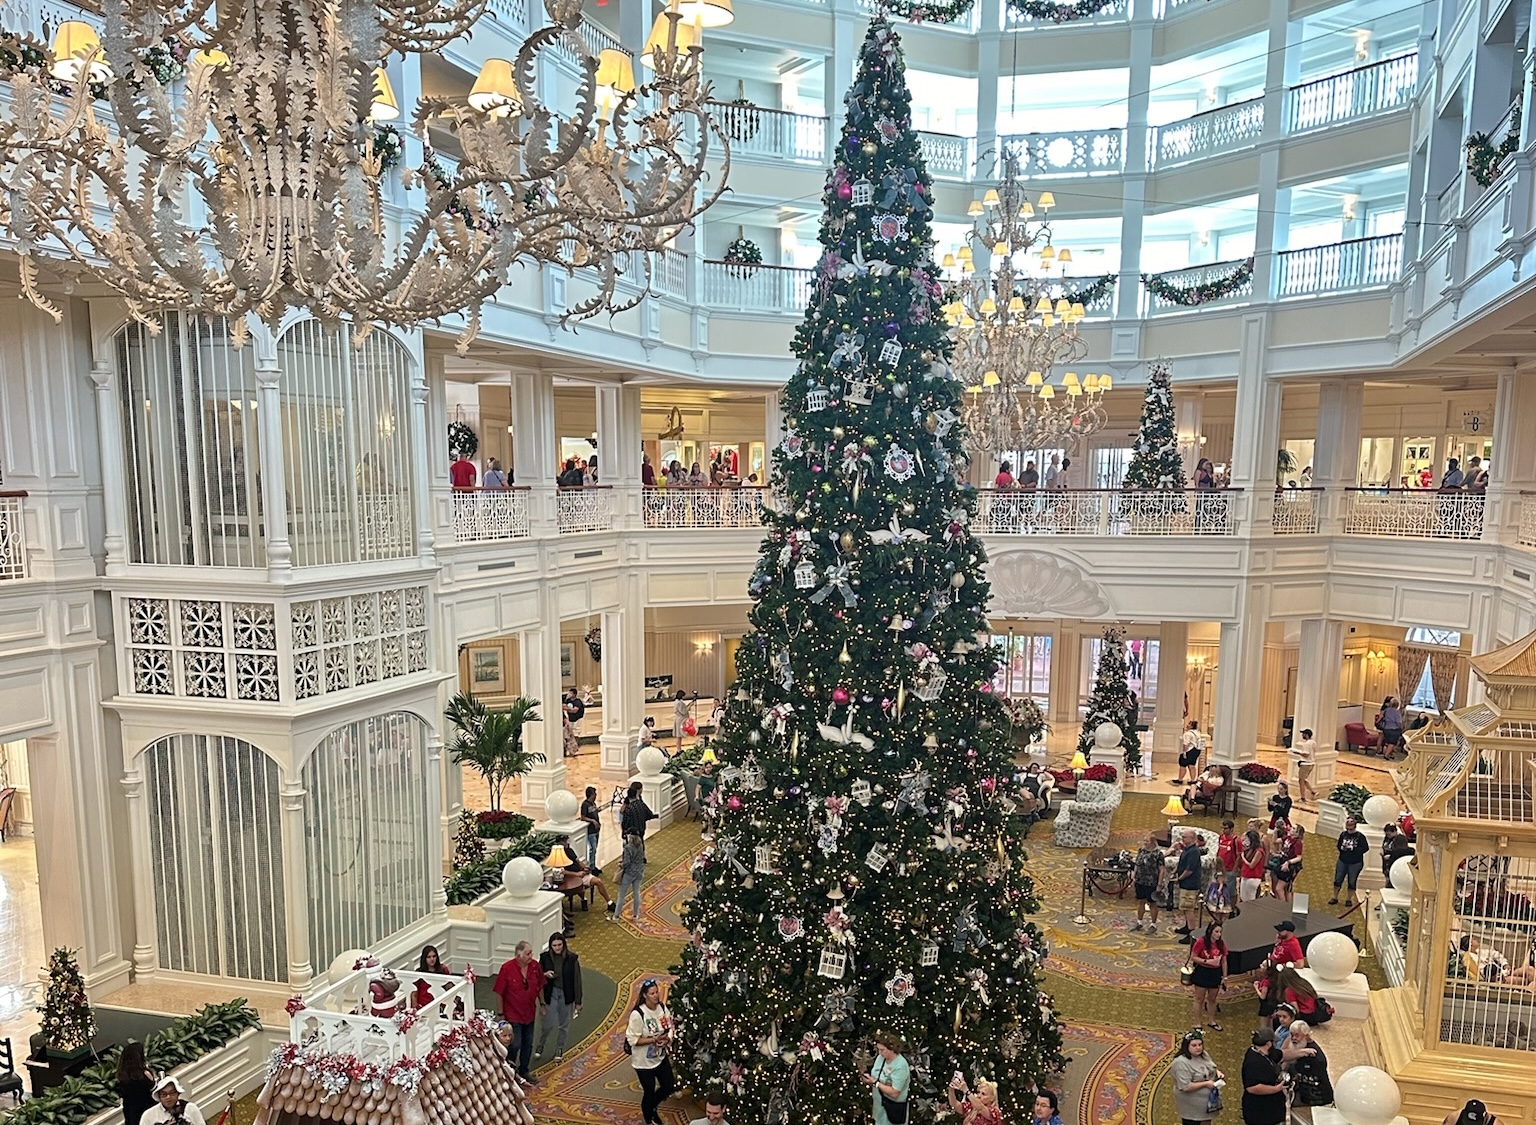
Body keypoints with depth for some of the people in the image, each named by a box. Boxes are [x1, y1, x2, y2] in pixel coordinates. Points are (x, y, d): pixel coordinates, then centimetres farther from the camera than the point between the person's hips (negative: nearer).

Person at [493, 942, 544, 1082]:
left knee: (528, 1044, 16)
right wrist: (501, 1013, -11)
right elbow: (499, 993, -14)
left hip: (529, 1012, 5)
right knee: (515, 1044, 0)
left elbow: (540, 986, 7)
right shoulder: (507, 968, -22)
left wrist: (542, 1003, 10)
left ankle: (524, 1071, 34)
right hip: (513, 1014, -5)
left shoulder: (535, 966, -9)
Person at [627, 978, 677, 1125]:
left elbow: (669, 1028, 3)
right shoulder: (637, 1014, -26)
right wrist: (654, 1039, -28)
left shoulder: (663, 1007, -8)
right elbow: (633, 1039, -22)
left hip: (661, 1057, 6)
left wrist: (667, 1039, -18)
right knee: (649, 1092, 11)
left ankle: (652, 1107, 45)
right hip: (644, 1061, -6)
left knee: (670, 1086, 16)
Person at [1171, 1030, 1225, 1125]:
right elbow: (1185, 1087, -30)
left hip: (1207, 1101, 8)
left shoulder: (1203, 1055, 0)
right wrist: (1206, 1084, -26)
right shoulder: (1181, 1062, -27)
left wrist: (1218, 1072, -4)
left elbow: (1211, 1068, 18)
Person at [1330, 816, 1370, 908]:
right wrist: (1343, 848, -15)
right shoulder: (1343, 834, -1)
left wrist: (1353, 849, -23)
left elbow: (1365, 848, -16)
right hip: (1342, 861, 3)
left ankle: (1349, 899, 22)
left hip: (1355, 863, -3)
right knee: (1338, 880, 7)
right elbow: (1339, 846, 6)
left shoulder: (1360, 836, -12)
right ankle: (1335, 898, 20)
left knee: (1352, 882, 6)